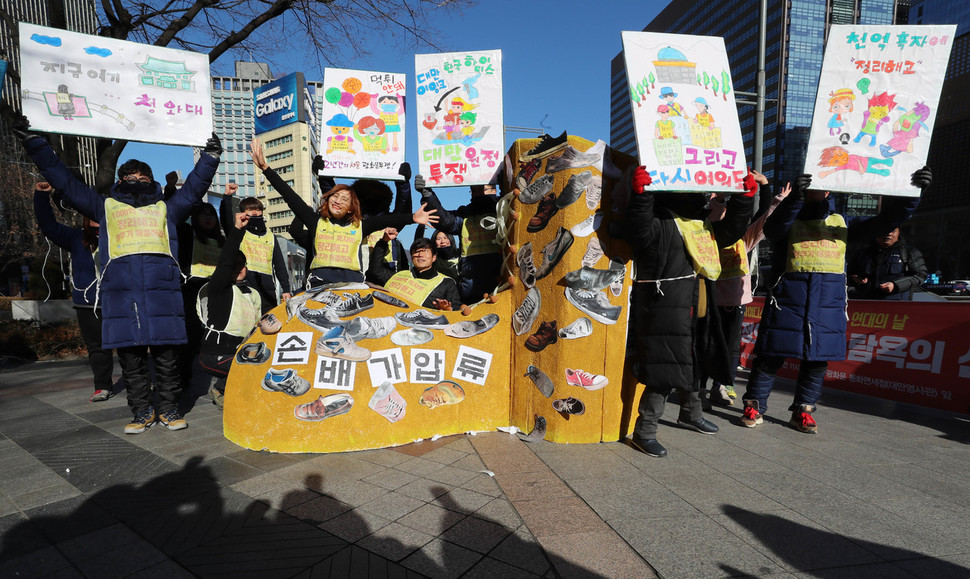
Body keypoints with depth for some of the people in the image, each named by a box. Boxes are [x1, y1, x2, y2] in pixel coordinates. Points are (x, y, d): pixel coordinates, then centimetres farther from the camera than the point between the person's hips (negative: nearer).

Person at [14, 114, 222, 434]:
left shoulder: (165, 209, 26)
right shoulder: (106, 207, 25)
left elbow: (193, 188, 22)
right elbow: (64, 180, 25)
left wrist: (209, 157, 13)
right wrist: (34, 141, 22)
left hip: (162, 285, -1)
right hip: (120, 285, 1)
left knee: (166, 352, -3)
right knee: (130, 353, 0)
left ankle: (169, 408, 6)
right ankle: (142, 410, 10)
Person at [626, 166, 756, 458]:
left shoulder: (704, 226, 17)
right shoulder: (659, 223, -12)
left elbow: (729, 231, 27)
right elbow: (639, 233, -31)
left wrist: (744, 197, 19)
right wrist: (641, 195, -40)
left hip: (697, 313, 10)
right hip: (665, 312, -10)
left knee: (692, 364, 24)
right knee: (665, 370, -10)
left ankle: (691, 413, 47)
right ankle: (644, 432, 0)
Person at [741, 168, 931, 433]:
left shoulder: (841, 223, 16)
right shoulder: (790, 221, 5)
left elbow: (887, 220, 13)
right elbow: (773, 227, -18)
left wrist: (911, 192, -3)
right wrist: (795, 197, -33)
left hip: (829, 299, 4)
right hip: (789, 294, -4)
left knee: (818, 357, 7)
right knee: (772, 354, -2)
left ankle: (803, 410, 19)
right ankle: (754, 405, 9)